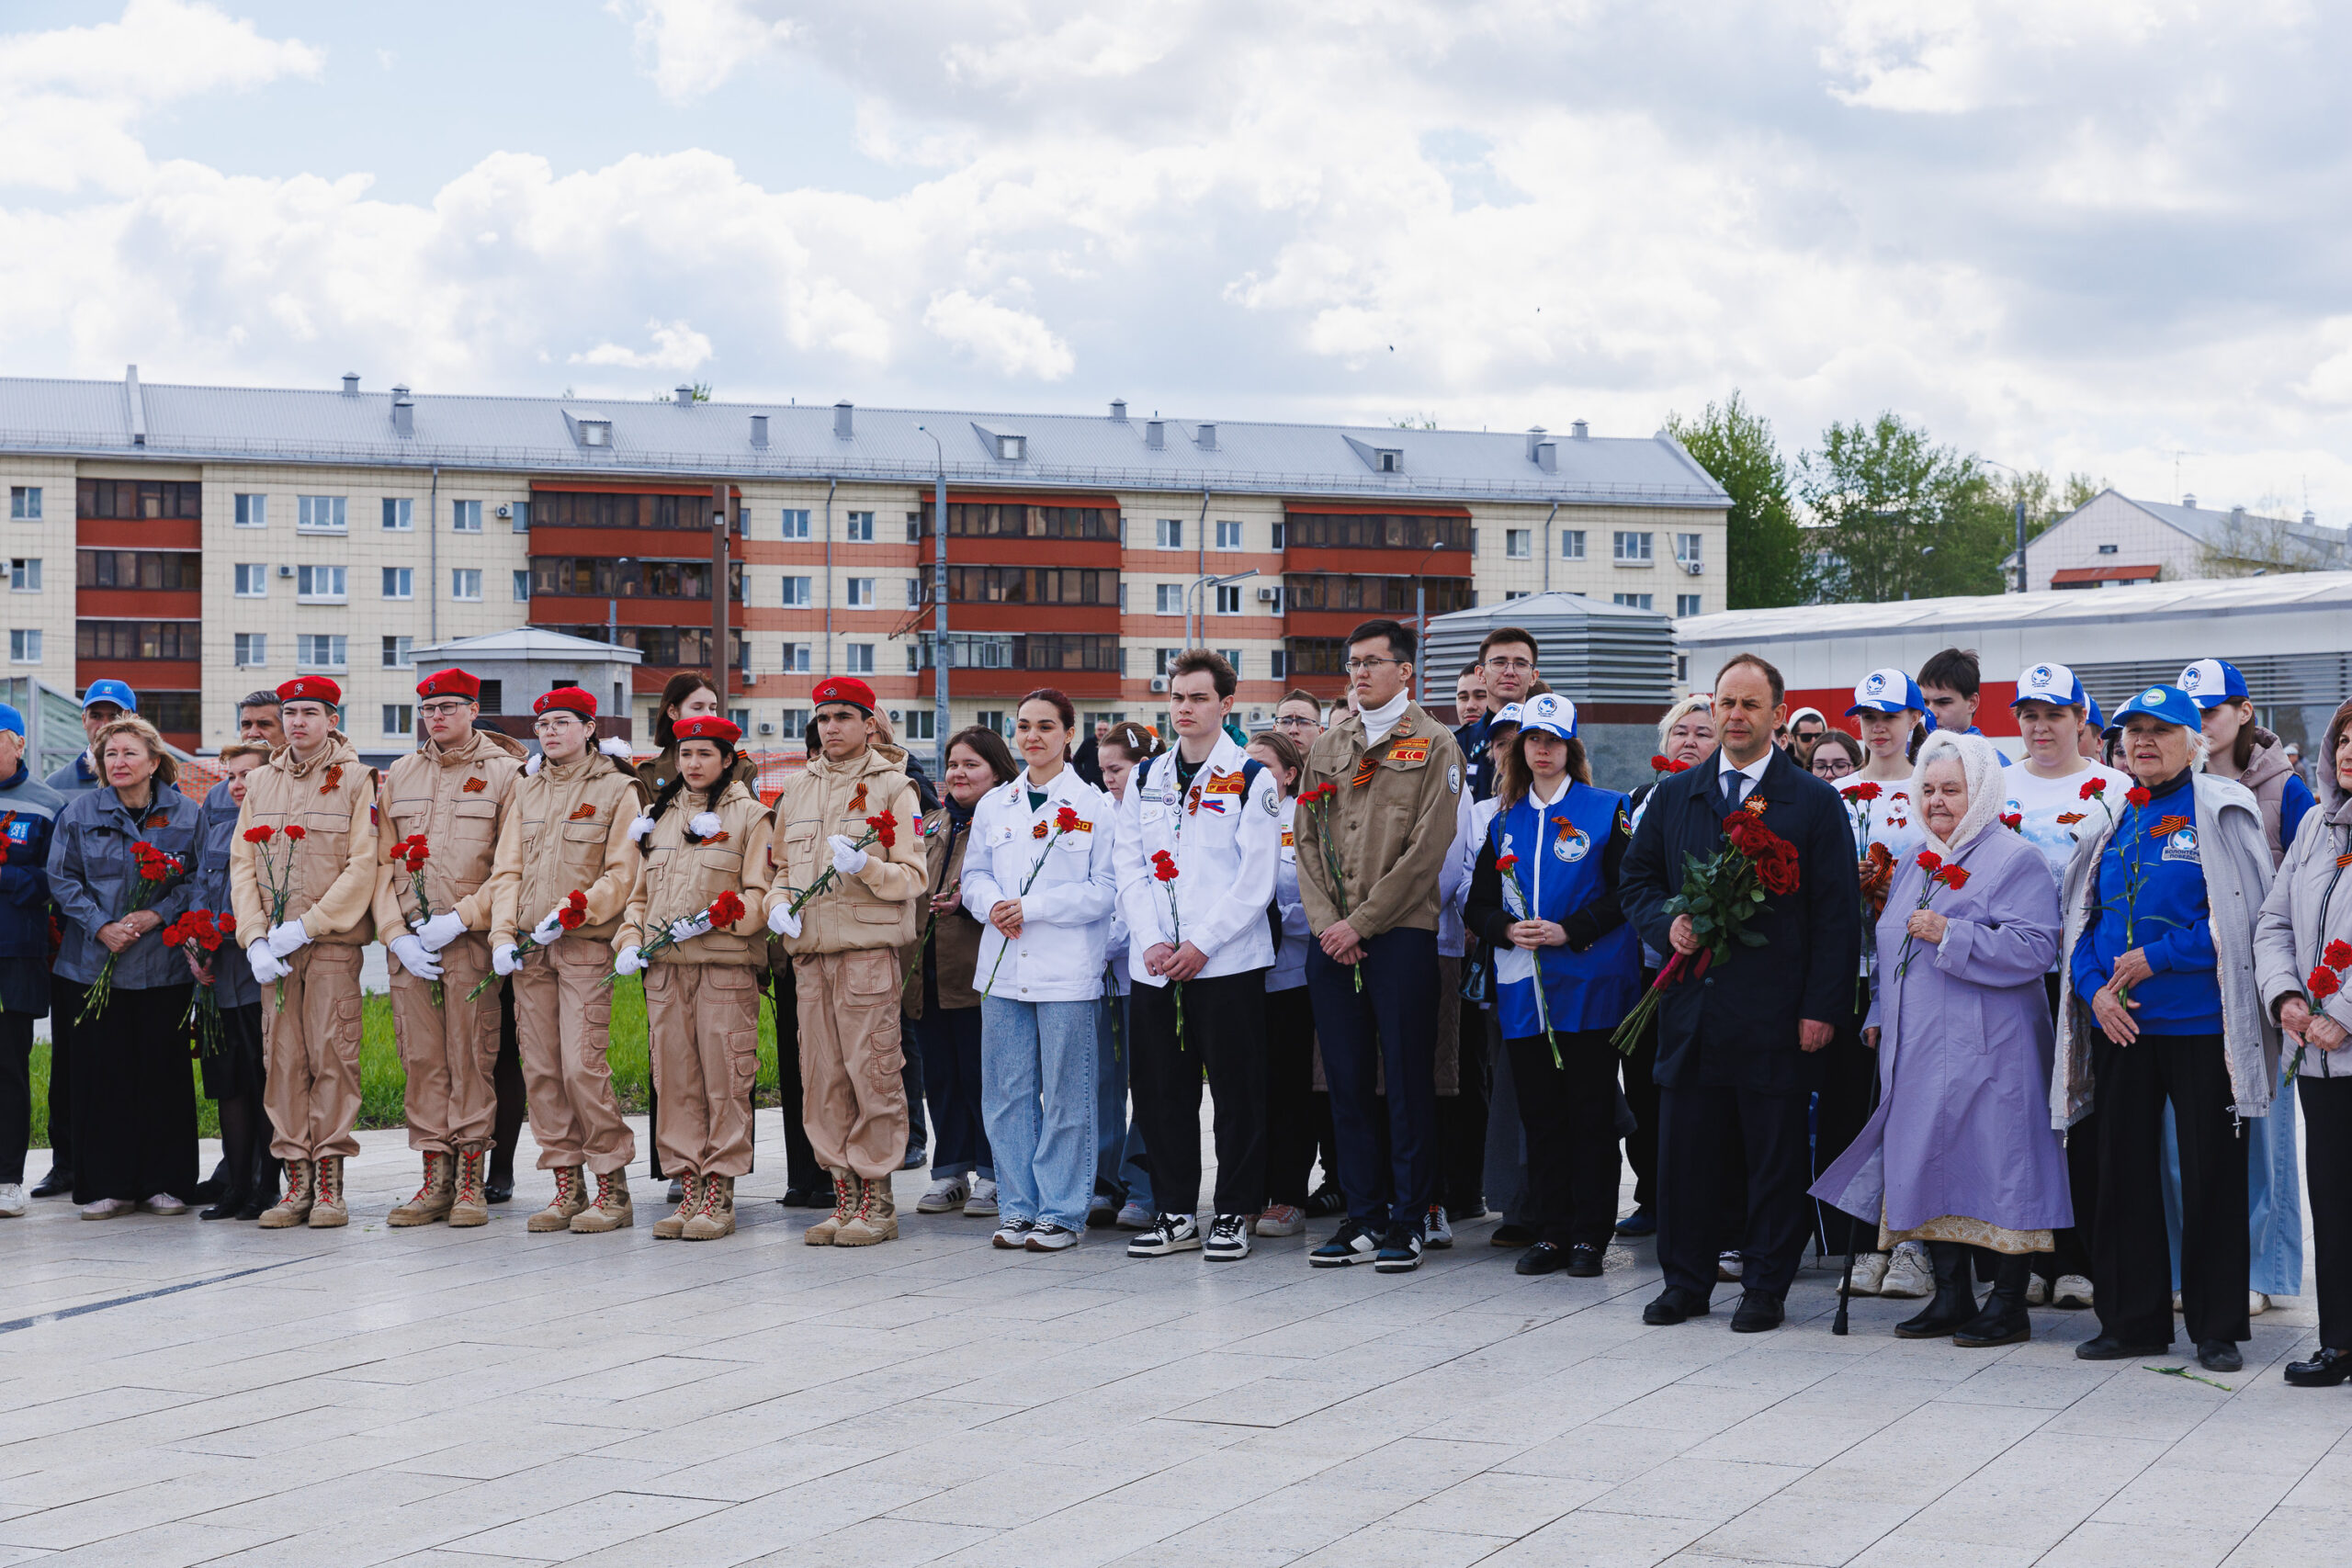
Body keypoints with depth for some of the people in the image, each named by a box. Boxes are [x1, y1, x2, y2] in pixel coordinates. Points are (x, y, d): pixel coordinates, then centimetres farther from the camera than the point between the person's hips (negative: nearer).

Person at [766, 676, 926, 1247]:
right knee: (822, 1076, 5)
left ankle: (877, 1198, -1)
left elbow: (912, 877, -4)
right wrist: (779, 903, 3)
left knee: (872, 1070, -7)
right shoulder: (799, 789, 17)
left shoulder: (892, 786, 2)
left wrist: (864, 866, -21)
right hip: (810, 950, 5)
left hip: (869, 947, -5)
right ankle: (845, 1194, 12)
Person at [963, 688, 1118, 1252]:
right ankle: (1017, 1208, 14)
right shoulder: (994, 805, 12)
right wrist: (992, 905, -8)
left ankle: (1061, 1212, 6)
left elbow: (1105, 890, -6)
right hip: (1003, 968, 4)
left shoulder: (1095, 806, -1)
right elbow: (974, 876, 15)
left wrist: (1032, 908, -13)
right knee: (1007, 1093, 6)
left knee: (1065, 1095, -1)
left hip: (1067, 971, -4)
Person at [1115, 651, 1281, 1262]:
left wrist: (1202, 943, -13)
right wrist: (1150, 939, -5)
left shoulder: (1252, 779, -2)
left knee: (1236, 1091, 0)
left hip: (1228, 960, -4)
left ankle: (1233, 1215, 8)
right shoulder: (1146, 780, 13)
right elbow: (1129, 867, 9)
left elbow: (1257, 878, -7)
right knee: (1161, 1091, 7)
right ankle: (1175, 1214, 16)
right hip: (1155, 964, 5)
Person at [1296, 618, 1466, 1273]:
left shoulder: (1434, 746, 0)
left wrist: (1361, 922, -11)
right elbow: (1309, 842, 11)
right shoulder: (1329, 746, 15)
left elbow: (1427, 849, -8)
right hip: (1332, 941, 5)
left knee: (1408, 1083, -1)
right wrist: (1325, 921, -4)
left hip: (1400, 933, -5)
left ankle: (1407, 1222, 6)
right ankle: (1364, 1217, 14)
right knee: (1348, 1082, 6)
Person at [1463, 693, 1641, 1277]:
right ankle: (1551, 1233, 12)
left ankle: (1589, 1237, 4)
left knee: (1592, 1114, -1)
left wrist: (1569, 932, -16)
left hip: (1589, 985, -4)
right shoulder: (1504, 820, 14)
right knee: (1539, 1114, 5)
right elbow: (1478, 904, 13)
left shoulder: (1606, 811, 2)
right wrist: (1506, 930, -7)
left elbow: (1625, 893, -5)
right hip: (1524, 987, 4)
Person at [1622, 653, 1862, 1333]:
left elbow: (1837, 913, -3)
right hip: (1692, 1004, 3)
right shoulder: (1674, 794, 11)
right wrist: (1667, 923, -6)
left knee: (1776, 1156, 4)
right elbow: (1636, 879, 16)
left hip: (1776, 1013, -3)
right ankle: (1686, 1281, 18)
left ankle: (1765, 1288, 14)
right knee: (1682, 1149, 6)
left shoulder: (1814, 802, 0)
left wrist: (1823, 1008, -10)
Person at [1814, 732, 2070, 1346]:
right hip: (1917, 1049, 8)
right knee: (1930, 1163, 8)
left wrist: (1949, 936, -19)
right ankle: (1951, 1296, 16)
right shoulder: (1916, 866, 19)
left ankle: (2009, 1305, 1)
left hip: (1987, 1052, -8)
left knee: (1995, 1168, -6)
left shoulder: (2015, 860, -6)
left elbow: (2033, 948, -18)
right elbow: (1892, 949, 28)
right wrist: (1879, 1014, 18)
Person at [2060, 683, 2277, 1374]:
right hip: (2120, 1026, 5)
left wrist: (2158, 958, -15)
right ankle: (2132, 1320, 19)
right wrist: (2095, 986, -3)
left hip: (2199, 1025, -5)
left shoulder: (2221, 813, -4)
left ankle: (2217, 1329, 10)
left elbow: (2244, 915, -11)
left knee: (2212, 1175, 1)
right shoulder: (2112, 820, 11)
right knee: (2124, 1170, 8)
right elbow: (2081, 915, 14)